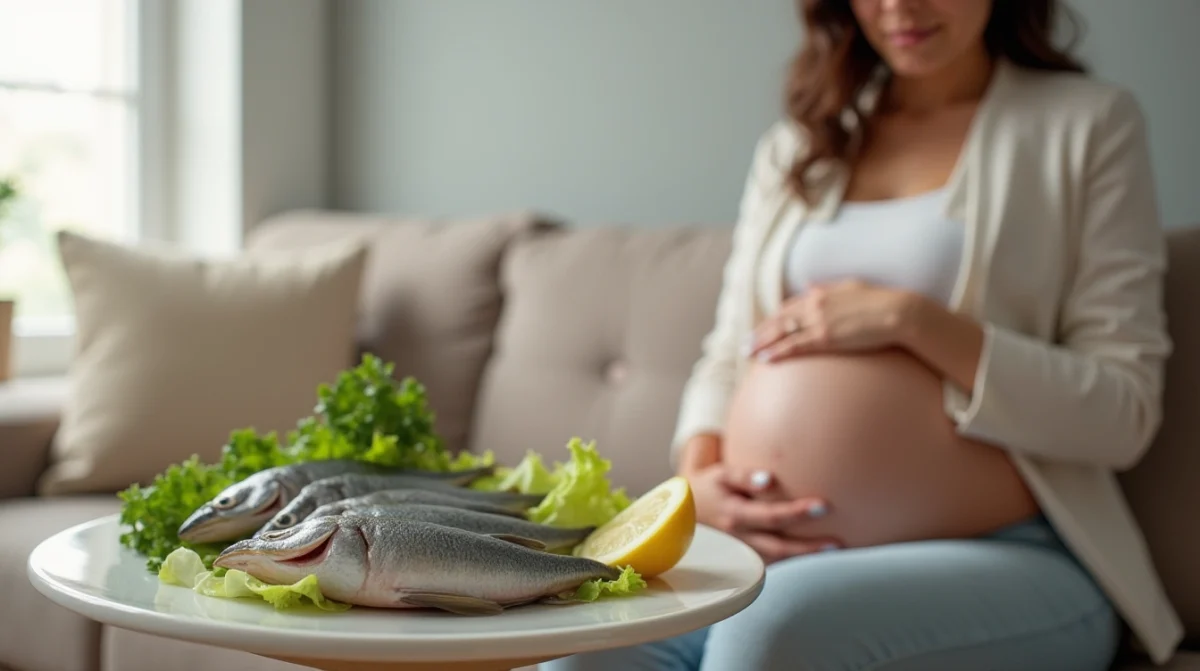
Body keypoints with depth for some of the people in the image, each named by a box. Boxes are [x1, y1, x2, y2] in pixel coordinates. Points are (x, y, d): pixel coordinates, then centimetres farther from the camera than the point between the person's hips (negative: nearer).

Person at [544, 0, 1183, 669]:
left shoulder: (1089, 120, 5)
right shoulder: (793, 146, 20)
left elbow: (1124, 413, -3)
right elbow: (728, 357, 19)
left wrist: (910, 319, -13)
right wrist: (700, 475, -3)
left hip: (1002, 563, -3)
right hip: (778, 551, 4)